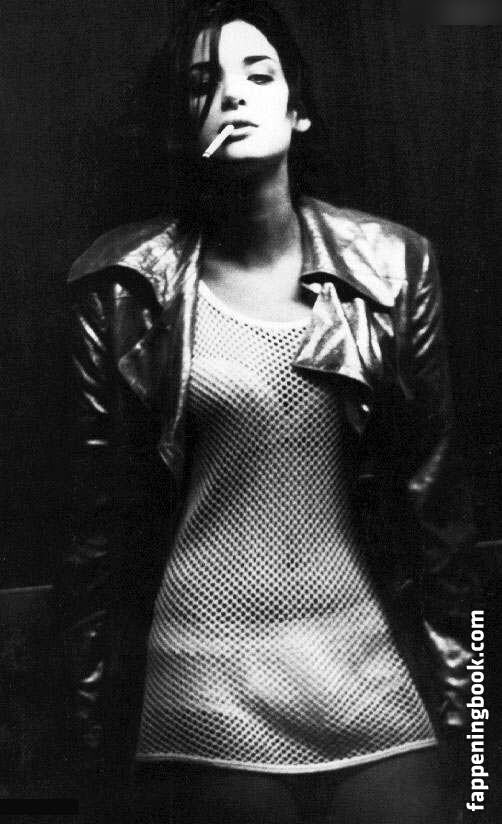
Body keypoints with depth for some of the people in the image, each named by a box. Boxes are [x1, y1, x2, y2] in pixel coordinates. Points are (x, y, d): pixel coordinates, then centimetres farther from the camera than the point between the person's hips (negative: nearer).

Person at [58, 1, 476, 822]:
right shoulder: (126, 287, -5)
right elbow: (99, 508, -1)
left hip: (376, 685, 2)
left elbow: (431, 480, 4)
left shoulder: (392, 265, 0)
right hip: (203, 700, -1)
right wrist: (95, 708, 3)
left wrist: (452, 660, 7)